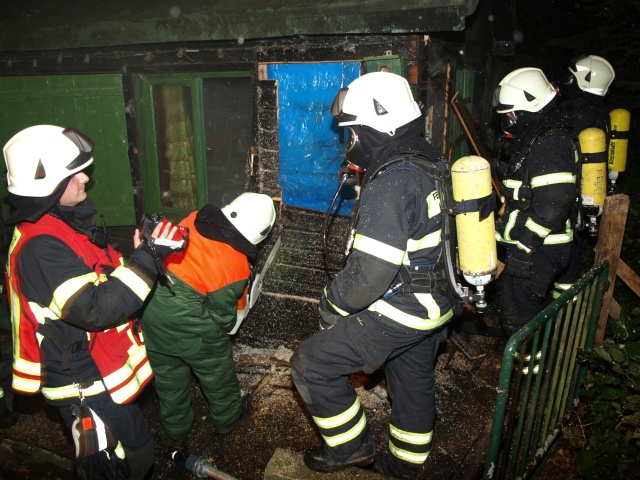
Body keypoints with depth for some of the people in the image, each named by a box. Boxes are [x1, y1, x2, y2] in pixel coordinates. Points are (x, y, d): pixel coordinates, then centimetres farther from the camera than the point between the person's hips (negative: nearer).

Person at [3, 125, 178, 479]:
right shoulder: (40, 249, -28)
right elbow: (97, 308, -34)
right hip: (85, 385, -10)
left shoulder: (60, 225, 5)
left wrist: (145, 255, 0)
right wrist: (148, 257, -34)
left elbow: (102, 275, 15)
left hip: (95, 368, 10)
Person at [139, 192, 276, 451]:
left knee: (168, 375, 26)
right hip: (184, 320, -6)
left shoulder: (195, 219, -4)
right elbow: (222, 315, -9)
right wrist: (221, 332, 14)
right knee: (217, 371, 22)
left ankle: (176, 432, 46)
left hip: (149, 304, 6)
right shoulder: (236, 265, -18)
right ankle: (228, 418, 47)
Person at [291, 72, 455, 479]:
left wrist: (331, 306, -11)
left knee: (312, 365, 2)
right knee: (414, 381, 25)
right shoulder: (432, 164, 4)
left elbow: (370, 273, -27)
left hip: (398, 313, -10)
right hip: (434, 303, 10)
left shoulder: (391, 185, -26)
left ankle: (350, 447, 19)